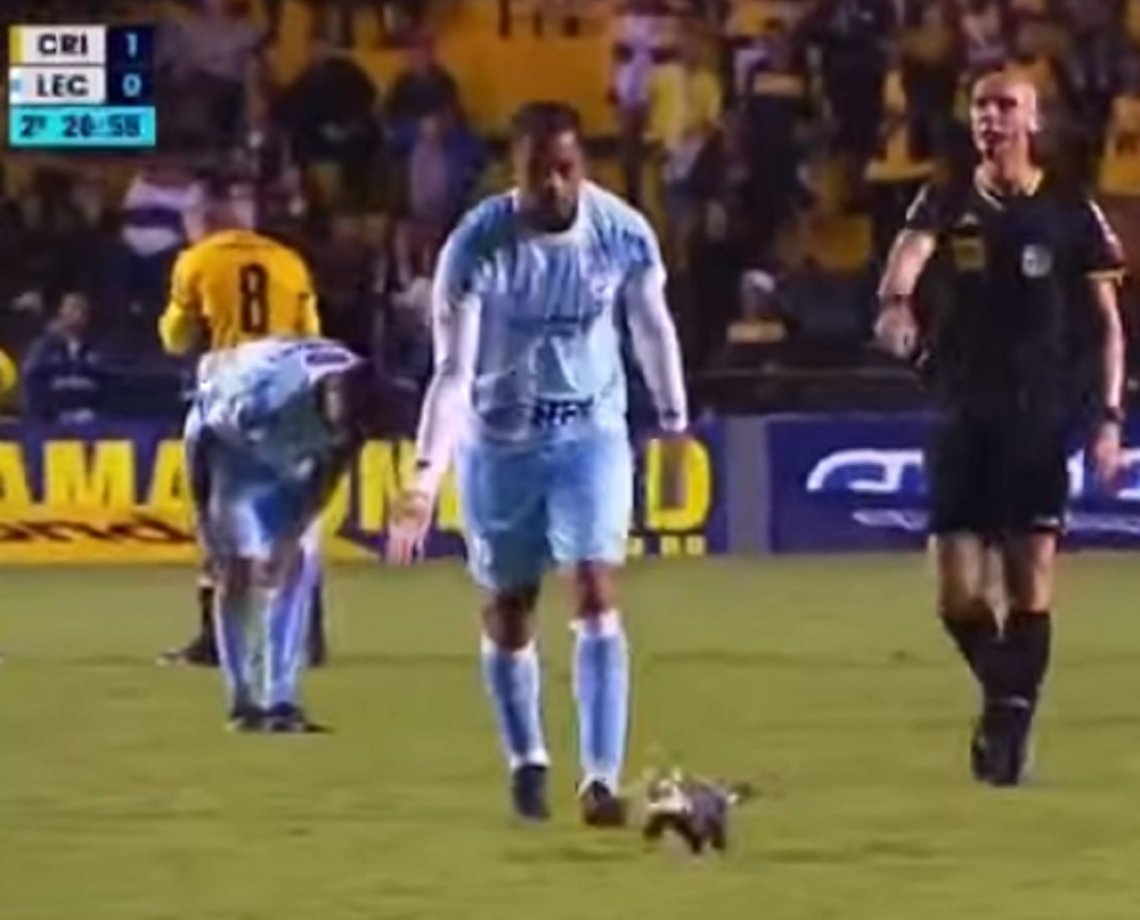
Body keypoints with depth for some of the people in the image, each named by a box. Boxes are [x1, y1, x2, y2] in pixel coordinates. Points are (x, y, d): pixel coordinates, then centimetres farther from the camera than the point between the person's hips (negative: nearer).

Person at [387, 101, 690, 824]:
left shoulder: (624, 234, -14)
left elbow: (653, 331, 4)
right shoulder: (476, 246, -20)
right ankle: (527, 763, 32)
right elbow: (453, 371, -20)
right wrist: (426, 481, -29)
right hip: (499, 439, 0)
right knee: (508, 610, 10)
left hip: (593, 433, 0)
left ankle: (602, 778, -16)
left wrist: (675, 428, 11)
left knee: (597, 595, -14)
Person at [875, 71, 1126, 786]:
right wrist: (896, 301, -41)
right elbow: (912, 250, -18)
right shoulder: (948, 206, 4)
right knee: (959, 596, -2)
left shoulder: (1072, 215, 3)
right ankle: (1006, 693, 24)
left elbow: (1107, 321, 5)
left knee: (1032, 588, -5)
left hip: (1041, 417, -1)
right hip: (964, 417, 1)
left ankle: (1013, 716, 8)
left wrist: (1110, 417, -4)